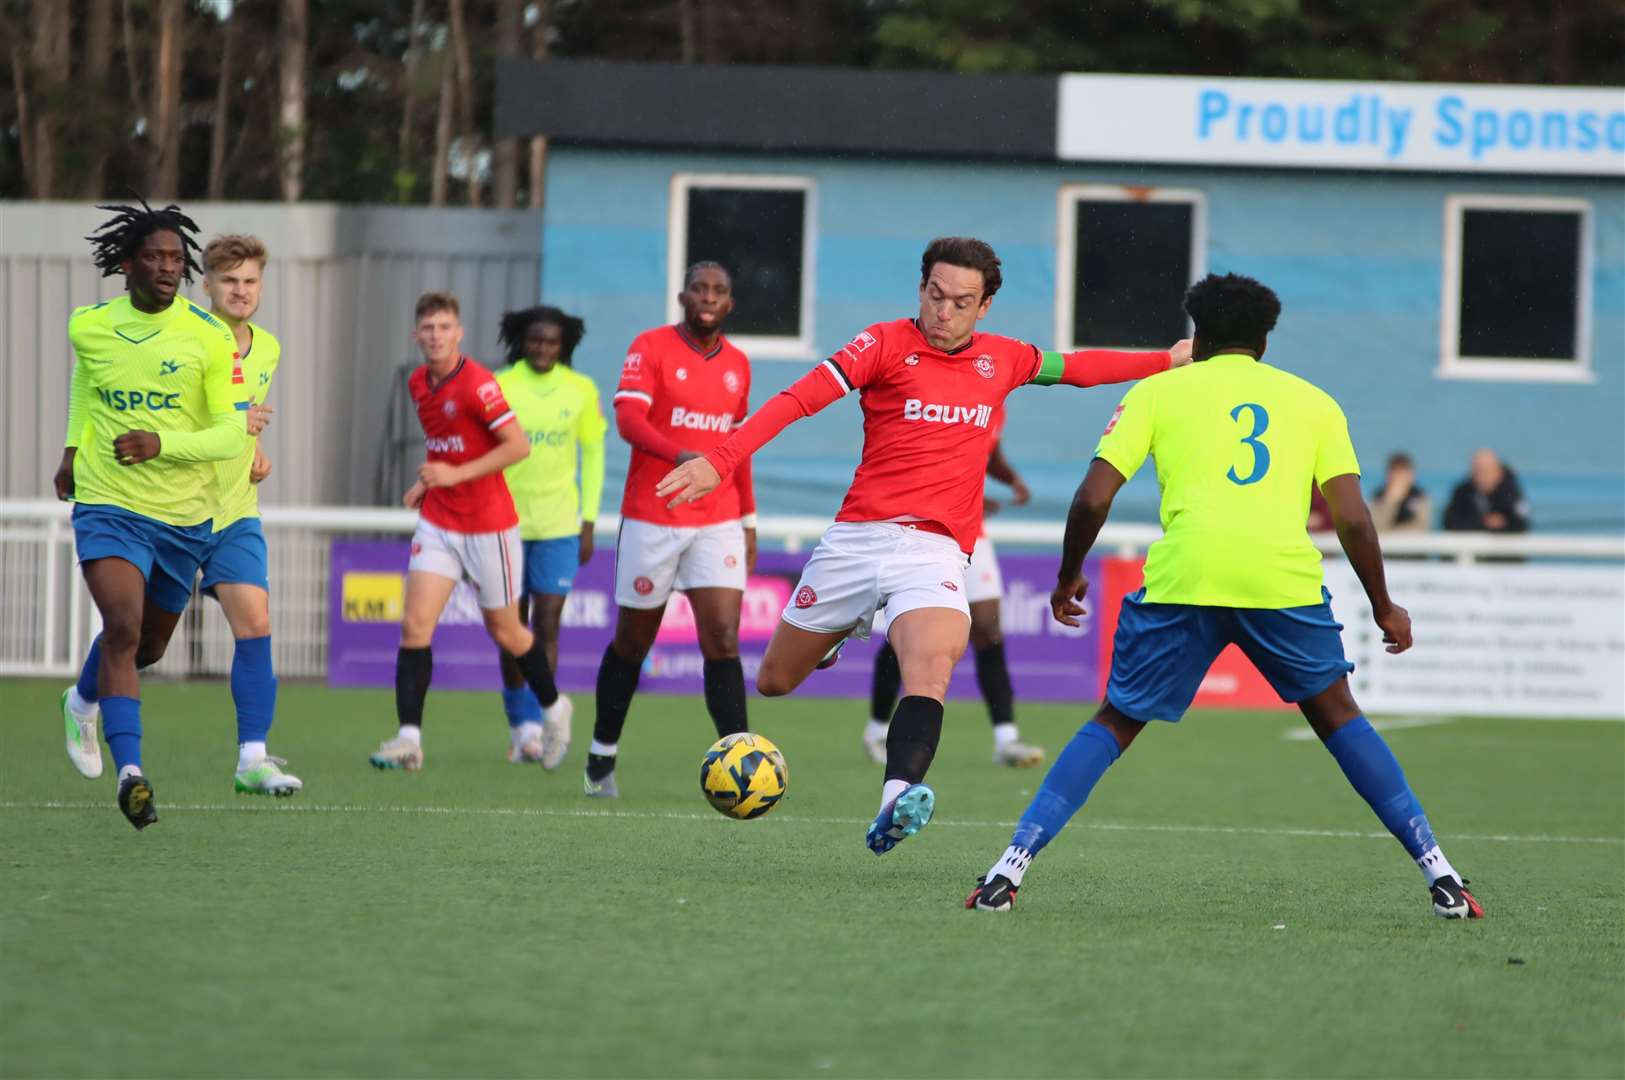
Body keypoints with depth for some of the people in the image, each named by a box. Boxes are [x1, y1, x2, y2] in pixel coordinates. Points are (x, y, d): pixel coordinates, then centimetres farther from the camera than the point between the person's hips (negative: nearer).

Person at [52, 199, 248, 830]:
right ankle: (130, 772, -29)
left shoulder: (209, 339, -9)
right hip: (108, 508, -1)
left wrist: (162, 443, -26)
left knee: (149, 640, 18)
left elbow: (232, 435, -11)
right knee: (123, 628, -23)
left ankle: (85, 704, 51)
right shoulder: (89, 327, -2)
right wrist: (73, 446, 24)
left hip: (185, 516, 1)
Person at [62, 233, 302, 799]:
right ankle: (83, 701, 40)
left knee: (254, 625, -14)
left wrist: (256, 452, 7)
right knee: (146, 639, 9)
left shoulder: (268, 348, 7)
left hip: (235, 515, 4)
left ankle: (253, 759, -13)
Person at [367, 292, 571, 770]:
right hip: (438, 522, 6)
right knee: (415, 623, -11)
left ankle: (553, 708, 36)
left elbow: (518, 445, -20)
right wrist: (427, 482, 10)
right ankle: (409, 737, -13)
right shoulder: (418, 384, 6)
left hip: (488, 526, -6)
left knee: (505, 632, 9)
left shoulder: (477, 384, -18)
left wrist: (456, 474, -23)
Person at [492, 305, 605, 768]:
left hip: (558, 525, 0)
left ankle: (535, 725, -13)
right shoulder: (499, 387, -4)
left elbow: (593, 453, 9)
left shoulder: (581, 391, 1)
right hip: (507, 521, 0)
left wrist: (588, 522, 6)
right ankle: (521, 727, 17)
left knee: (547, 624, -9)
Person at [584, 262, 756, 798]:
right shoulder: (652, 347, -6)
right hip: (651, 518, -3)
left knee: (723, 640, -11)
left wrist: (749, 522, 18)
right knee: (632, 643, 9)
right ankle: (602, 758, 26)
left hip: (718, 522, 3)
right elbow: (628, 418, -19)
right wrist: (680, 455, -36)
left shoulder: (737, 364, 10)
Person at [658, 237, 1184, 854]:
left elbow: (1076, 368, 32)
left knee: (932, 664, -31)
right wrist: (721, 461, -23)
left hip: (936, 552, 0)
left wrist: (1168, 361, 35)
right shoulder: (888, 344, -2)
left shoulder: (1001, 359, 12)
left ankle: (896, 803, -47)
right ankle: (831, 637, 48)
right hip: (857, 540, 0)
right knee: (774, 682, 11)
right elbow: (800, 399, -11)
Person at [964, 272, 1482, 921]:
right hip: (1286, 577, 1)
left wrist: (1068, 577, 24)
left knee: (1116, 722, 14)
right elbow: (1352, 518, 12)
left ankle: (1011, 869, 1)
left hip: (1182, 576, -1)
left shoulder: (1156, 392, 18)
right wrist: (1383, 608, 23)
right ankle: (1439, 875, 15)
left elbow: (1093, 498, 8)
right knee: (1336, 716, 21)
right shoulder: (1312, 401, 21)